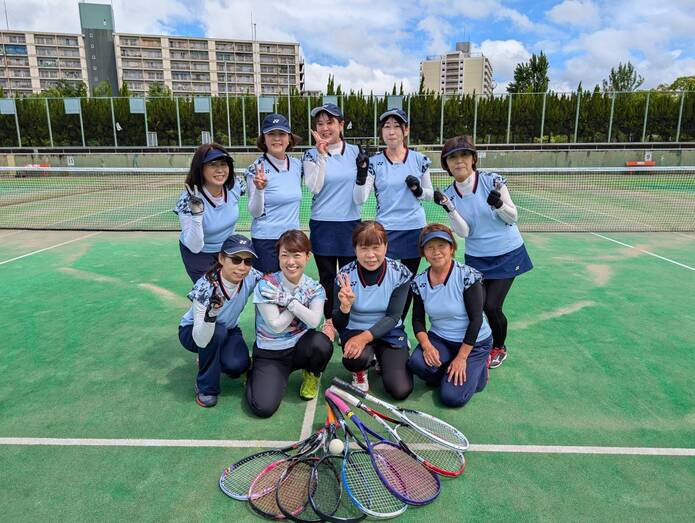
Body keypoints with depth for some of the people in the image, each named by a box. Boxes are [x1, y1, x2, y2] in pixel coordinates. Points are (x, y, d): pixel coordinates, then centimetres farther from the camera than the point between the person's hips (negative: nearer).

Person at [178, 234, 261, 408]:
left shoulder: (251, 278, -24)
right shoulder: (206, 287, -34)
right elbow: (201, 340, -38)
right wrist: (211, 313, -55)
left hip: (228, 330, 3)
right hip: (193, 331, -3)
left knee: (237, 365, -26)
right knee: (218, 331, -36)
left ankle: (210, 360, 12)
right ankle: (206, 387, -11)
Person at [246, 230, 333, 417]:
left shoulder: (315, 288, -6)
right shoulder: (266, 286, -15)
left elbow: (314, 321, -23)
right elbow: (276, 325, -18)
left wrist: (289, 300, -26)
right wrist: (299, 299, -16)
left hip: (299, 348, 2)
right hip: (269, 353, -2)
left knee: (321, 342, -33)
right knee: (263, 407, -21)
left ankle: (312, 375, 3)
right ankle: (254, 375, 15)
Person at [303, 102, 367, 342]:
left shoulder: (356, 152, 4)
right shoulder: (312, 154, 0)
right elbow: (314, 187, -14)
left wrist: (363, 171, -16)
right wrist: (322, 154, -19)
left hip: (350, 223, 1)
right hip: (322, 225, -1)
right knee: (327, 277, 8)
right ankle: (329, 322, 25)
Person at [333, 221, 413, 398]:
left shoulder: (400, 273, -14)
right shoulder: (345, 275, -15)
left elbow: (392, 317, -13)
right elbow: (338, 325, -13)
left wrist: (365, 337, -28)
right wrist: (345, 307, -36)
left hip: (389, 332, 1)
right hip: (355, 330, -1)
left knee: (400, 390, -13)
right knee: (355, 359, -35)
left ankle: (382, 359, 20)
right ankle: (360, 371, 4)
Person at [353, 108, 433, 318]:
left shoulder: (419, 159, 2)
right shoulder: (374, 162, -2)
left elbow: (429, 193, 11)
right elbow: (360, 198, -10)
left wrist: (418, 190, -10)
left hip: (415, 231, 2)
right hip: (386, 232, -2)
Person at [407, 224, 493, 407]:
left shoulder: (467, 276, -19)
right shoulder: (419, 282, -5)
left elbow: (476, 319, -18)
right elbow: (418, 320, 0)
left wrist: (461, 358, -18)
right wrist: (427, 346, -18)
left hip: (474, 342, -4)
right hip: (439, 340, 4)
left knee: (452, 397, -15)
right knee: (417, 362, -27)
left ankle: (478, 367, 14)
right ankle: (450, 373, 6)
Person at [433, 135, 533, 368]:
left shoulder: (493, 181, -14)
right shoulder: (449, 194, -5)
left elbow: (512, 218, -8)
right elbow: (464, 232, -11)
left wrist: (499, 204, -29)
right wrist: (449, 209, -26)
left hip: (507, 254, -3)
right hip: (476, 259, 3)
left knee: (492, 306, -7)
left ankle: (499, 348, 23)